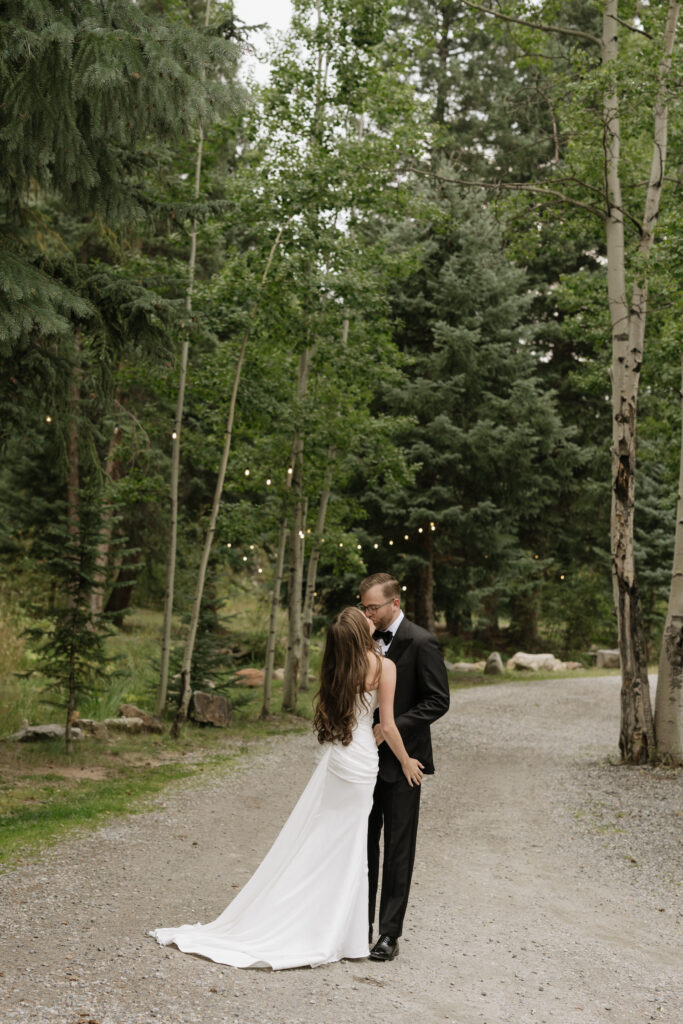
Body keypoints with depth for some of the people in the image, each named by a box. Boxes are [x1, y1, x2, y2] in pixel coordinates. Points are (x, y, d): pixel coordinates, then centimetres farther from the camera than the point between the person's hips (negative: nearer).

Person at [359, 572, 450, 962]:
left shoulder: (421, 643, -12)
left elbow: (438, 701, -13)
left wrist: (393, 726, -20)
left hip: (400, 761, -6)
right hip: (367, 758, 7)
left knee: (398, 850, 2)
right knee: (364, 844, 12)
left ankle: (390, 934, 9)